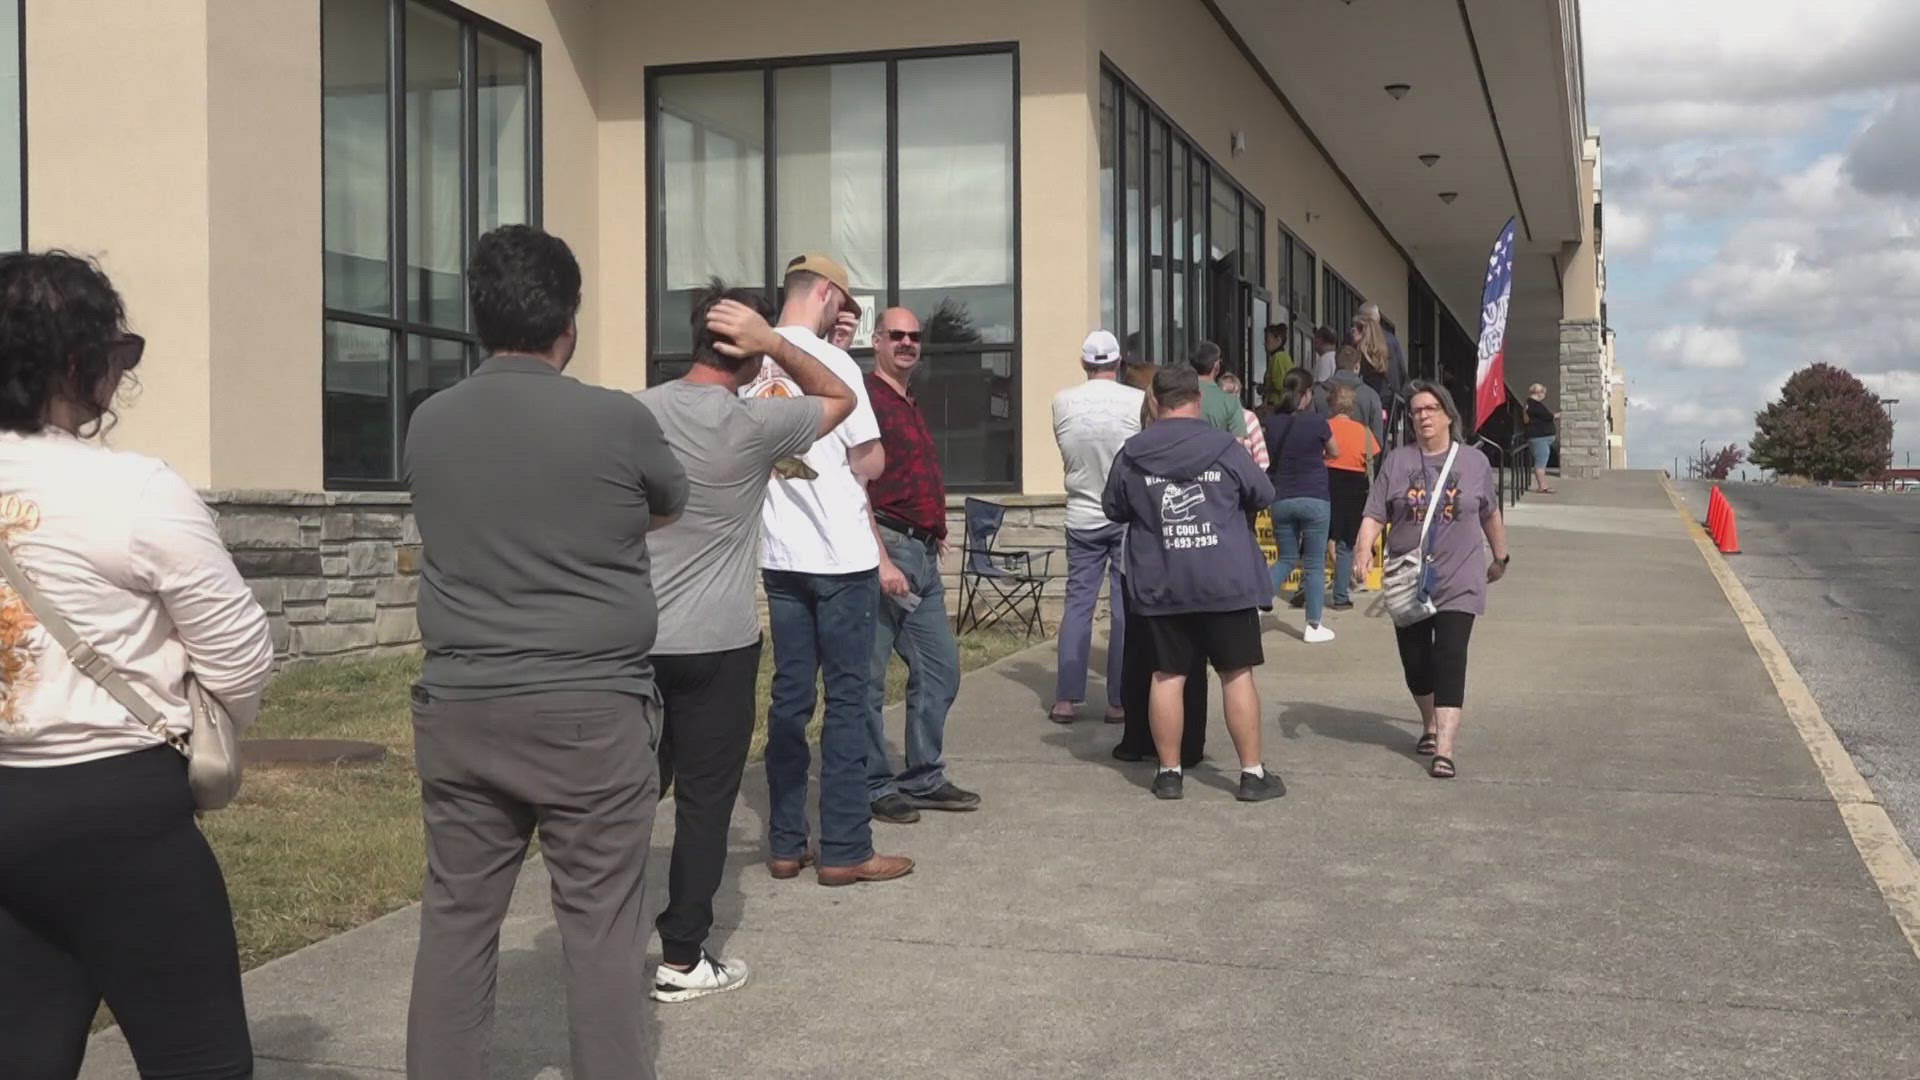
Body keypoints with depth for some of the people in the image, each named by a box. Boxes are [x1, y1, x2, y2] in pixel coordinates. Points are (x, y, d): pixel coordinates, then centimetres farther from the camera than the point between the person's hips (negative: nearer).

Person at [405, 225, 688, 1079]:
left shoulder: (428, 425, 3)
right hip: (590, 713, -4)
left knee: (456, 918, 12)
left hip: (459, 711, 4)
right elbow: (670, 508, 11)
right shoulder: (618, 421, -9)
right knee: (601, 927, 4)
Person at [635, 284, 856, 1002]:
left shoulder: (636, 413, 1)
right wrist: (775, 343, -9)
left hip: (636, 639, 5)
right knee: (705, 799, 5)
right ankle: (683, 959, 10)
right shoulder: (754, 426, -13)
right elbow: (841, 398, 3)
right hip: (716, 646, -5)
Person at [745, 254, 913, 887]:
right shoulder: (831, 363, -12)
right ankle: (845, 851, 4)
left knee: (790, 697, 11)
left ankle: (785, 845, 16)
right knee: (846, 699, 1)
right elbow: (872, 462, -9)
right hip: (842, 556, -6)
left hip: (779, 556, 6)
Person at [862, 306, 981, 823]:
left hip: (922, 553, 10)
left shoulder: (910, 404, 20)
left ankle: (924, 779, 22)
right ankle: (874, 788, 6)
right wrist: (882, 559, -22)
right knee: (868, 677, -1)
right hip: (885, 547, -10)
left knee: (940, 671, 13)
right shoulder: (867, 397, -10)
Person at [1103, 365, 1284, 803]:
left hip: (1161, 585, 2)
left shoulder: (1131, 455, -1)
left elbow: (1113, 508, 10)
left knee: (1168, 675, 8)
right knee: (1237, 674, 4)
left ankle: (1168, 772, 12)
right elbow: (1264, 495, 6)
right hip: (1226, 581, -1)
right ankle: (1253, 772, 7)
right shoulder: (1224, 449, -5)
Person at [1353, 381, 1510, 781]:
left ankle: (1444, 749, -14)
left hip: (1457, 583, -2)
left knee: (1450, 659, -12)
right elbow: (1375, 514, -4)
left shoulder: (1474, 463, 3)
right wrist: (1364, 549, -21)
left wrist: (1500, 557, 24)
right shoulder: (1397, 461, 2)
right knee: (1415, 659, 9)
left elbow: (1490, 516, 16)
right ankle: (1430, 724, 36)